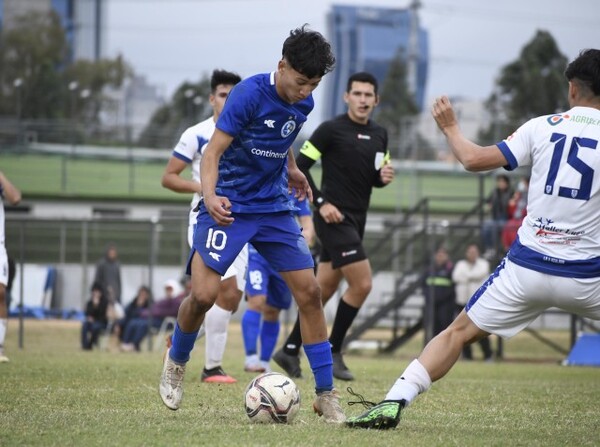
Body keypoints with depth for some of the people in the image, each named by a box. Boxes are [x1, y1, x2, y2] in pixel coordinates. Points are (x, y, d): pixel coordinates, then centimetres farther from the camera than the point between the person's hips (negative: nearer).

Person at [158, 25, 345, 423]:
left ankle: (326, 394, 5)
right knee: (204, 294, -16)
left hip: (274, 207, 6)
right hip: (228, 207, -6)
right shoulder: (250, 94, -18)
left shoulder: (304, 103, 1)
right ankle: (177, 362, 16)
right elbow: (214, 151, -21)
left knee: (309, 292, -2)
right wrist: (209, 196, -36)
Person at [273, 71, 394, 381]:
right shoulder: (332, 130, -9)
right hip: (335, 218, -7)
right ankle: (332, 353, -2)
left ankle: (290, 351, 19)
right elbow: (299, 167, -10)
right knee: (362, 283, -14)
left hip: (356, 222, 8)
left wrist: (384, 177, -2)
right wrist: (321, 202, -17)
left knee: (323, 290, 10)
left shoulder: (379, 135, 11)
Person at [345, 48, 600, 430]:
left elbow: (475, 159, 0)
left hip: (527, 266, 1)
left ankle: (393, 403, 2)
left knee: (460, 332, 13)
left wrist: (450, 127, 17)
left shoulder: (543, 127, -1)